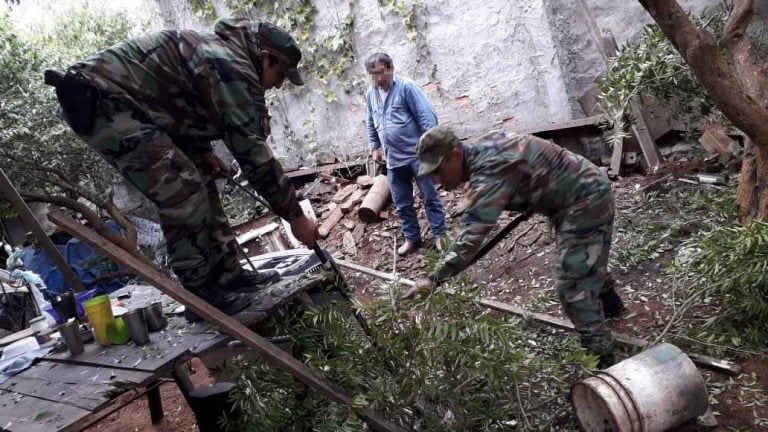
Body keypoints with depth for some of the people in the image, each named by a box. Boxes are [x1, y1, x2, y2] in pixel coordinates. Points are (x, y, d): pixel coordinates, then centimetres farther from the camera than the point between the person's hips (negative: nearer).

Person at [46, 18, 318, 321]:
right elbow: (253, 153, -19)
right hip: (100, 100, -11)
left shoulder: (218, 54, 16)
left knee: (196, 184, 8)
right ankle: (202, 295, -6)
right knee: (183, 193, -17)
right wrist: (295, 216, -13)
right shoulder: (234, 68, -17)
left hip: (118, 100, 11)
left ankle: (227, 274, 14)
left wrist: (202, 154, 8)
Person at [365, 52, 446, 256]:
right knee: (402, 203, 12)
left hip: (417, 154, -6)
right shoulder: (370, 95, 8)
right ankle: (412, 238, 26)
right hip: (393, 159, 6)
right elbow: (371, 125, 22)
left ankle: (439, 235, 15)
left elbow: (427, 116, -13)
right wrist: (375, 147, 18)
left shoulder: (406, 87, -11)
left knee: (430, 197, 3)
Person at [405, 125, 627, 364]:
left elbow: (473, 234, -40)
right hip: (588, 192, 11)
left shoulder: (489, 171, -32)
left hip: (585, 201, -11)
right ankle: (611, 305, 55)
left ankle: (599, 355, 0)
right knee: (588, 261, 31)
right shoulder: (482, 150, -1)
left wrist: (434, 279, -41)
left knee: (573, 284, -11)